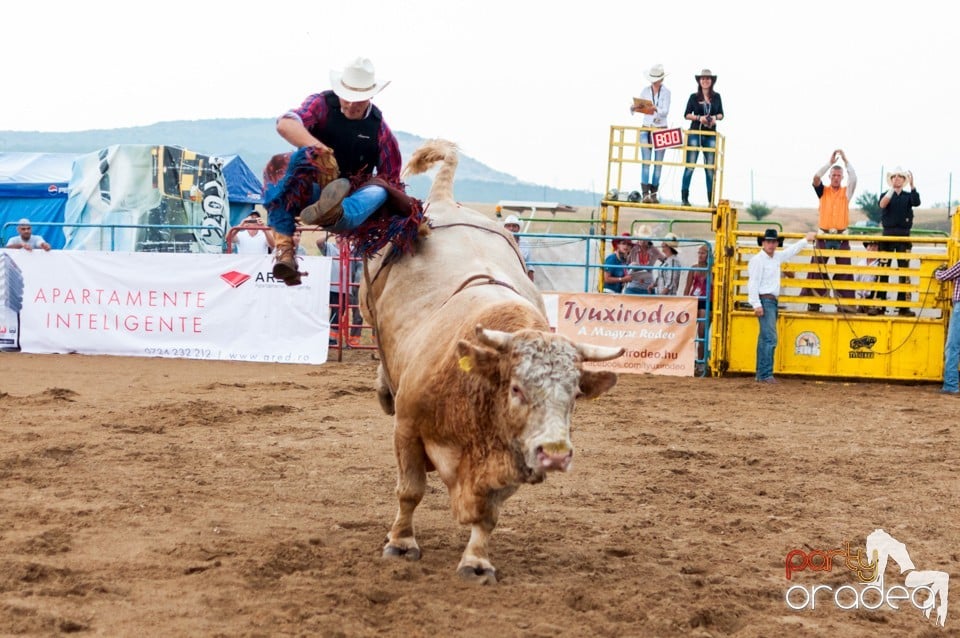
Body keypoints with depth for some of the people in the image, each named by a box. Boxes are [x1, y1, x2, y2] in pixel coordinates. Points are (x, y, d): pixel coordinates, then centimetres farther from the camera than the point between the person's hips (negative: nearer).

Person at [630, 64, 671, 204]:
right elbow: (637, 107, 0)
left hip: (661, 129, -1)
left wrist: (655, 109, -33)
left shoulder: (666, 92, -1)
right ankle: (645, 194, -14)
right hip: (646, 129, 1)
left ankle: (654, 194, 6)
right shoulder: (645, 91, 5)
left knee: (658, 162, 1)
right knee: (646, 161, -9)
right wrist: (633, 107, -23)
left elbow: (665, 111, -13)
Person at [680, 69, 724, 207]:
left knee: (710, 167, 1)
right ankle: (684, 197, -2)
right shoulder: (694, 97, 4)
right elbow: (686, 115, 3)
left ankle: (711, 200, 5)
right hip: (695, 132, -2)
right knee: (690, 165, -5)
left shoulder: (716, 97, 10)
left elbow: (721, 114, 14)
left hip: (711, 134, 2)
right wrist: (699, 118, -13)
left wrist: (715, 117, -7)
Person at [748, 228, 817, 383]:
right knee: (770, 338, -15)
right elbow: (753, 283, -15)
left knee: (765, 339, 10)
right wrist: (756, 305, -21)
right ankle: (765, 375, -16)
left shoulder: (777, 257, 15)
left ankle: (761, 374, 13)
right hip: (764, 300, -9)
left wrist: (806, 241, 43)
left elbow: (791, 250, 34)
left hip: (772, 301, 9)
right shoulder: (758, 260, -10)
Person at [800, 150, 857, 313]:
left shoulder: (846, 192, 7)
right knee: (817, 268, 0)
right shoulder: (823, 191, 8)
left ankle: (844, 303, 2)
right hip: (824, 235, 0)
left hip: (842, 236, 0)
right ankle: (813, 302, 4)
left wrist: (845, 160, -8)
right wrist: (830, 162, -10)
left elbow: (854, 179, -9)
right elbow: (816, 178, -8)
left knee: (844, 270, -1)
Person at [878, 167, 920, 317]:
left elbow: (917, 202, -13)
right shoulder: (886, 195, 7)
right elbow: (882, 204, -15)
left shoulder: (908, 196, 9)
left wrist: (912, 185, -23)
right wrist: (892, 188, -25)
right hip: (888, 233, -1)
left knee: (904, 270, -2)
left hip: (904, 235, 1)